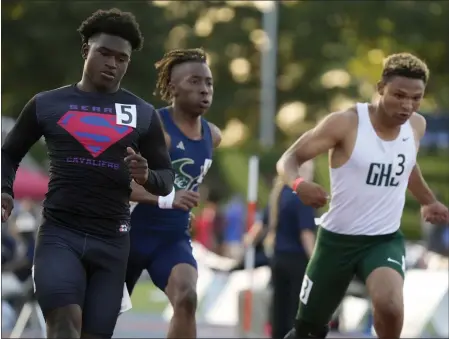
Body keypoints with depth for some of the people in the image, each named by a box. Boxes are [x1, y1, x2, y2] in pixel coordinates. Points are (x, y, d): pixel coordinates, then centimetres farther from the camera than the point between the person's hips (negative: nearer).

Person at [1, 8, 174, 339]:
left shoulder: (144, 114, 8)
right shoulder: (47, 104, 6)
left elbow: (167, 178, 10)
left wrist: (147, 176, -13)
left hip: (112, 240, 2)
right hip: (60, 233, -2)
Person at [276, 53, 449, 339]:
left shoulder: (417, 126, -1)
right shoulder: (346, 123, -17)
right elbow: (289, 159, -14)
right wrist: (299, 184, -35)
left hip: (386, 240, 2)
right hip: (338, 239, -2)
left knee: (390, 305, -30)